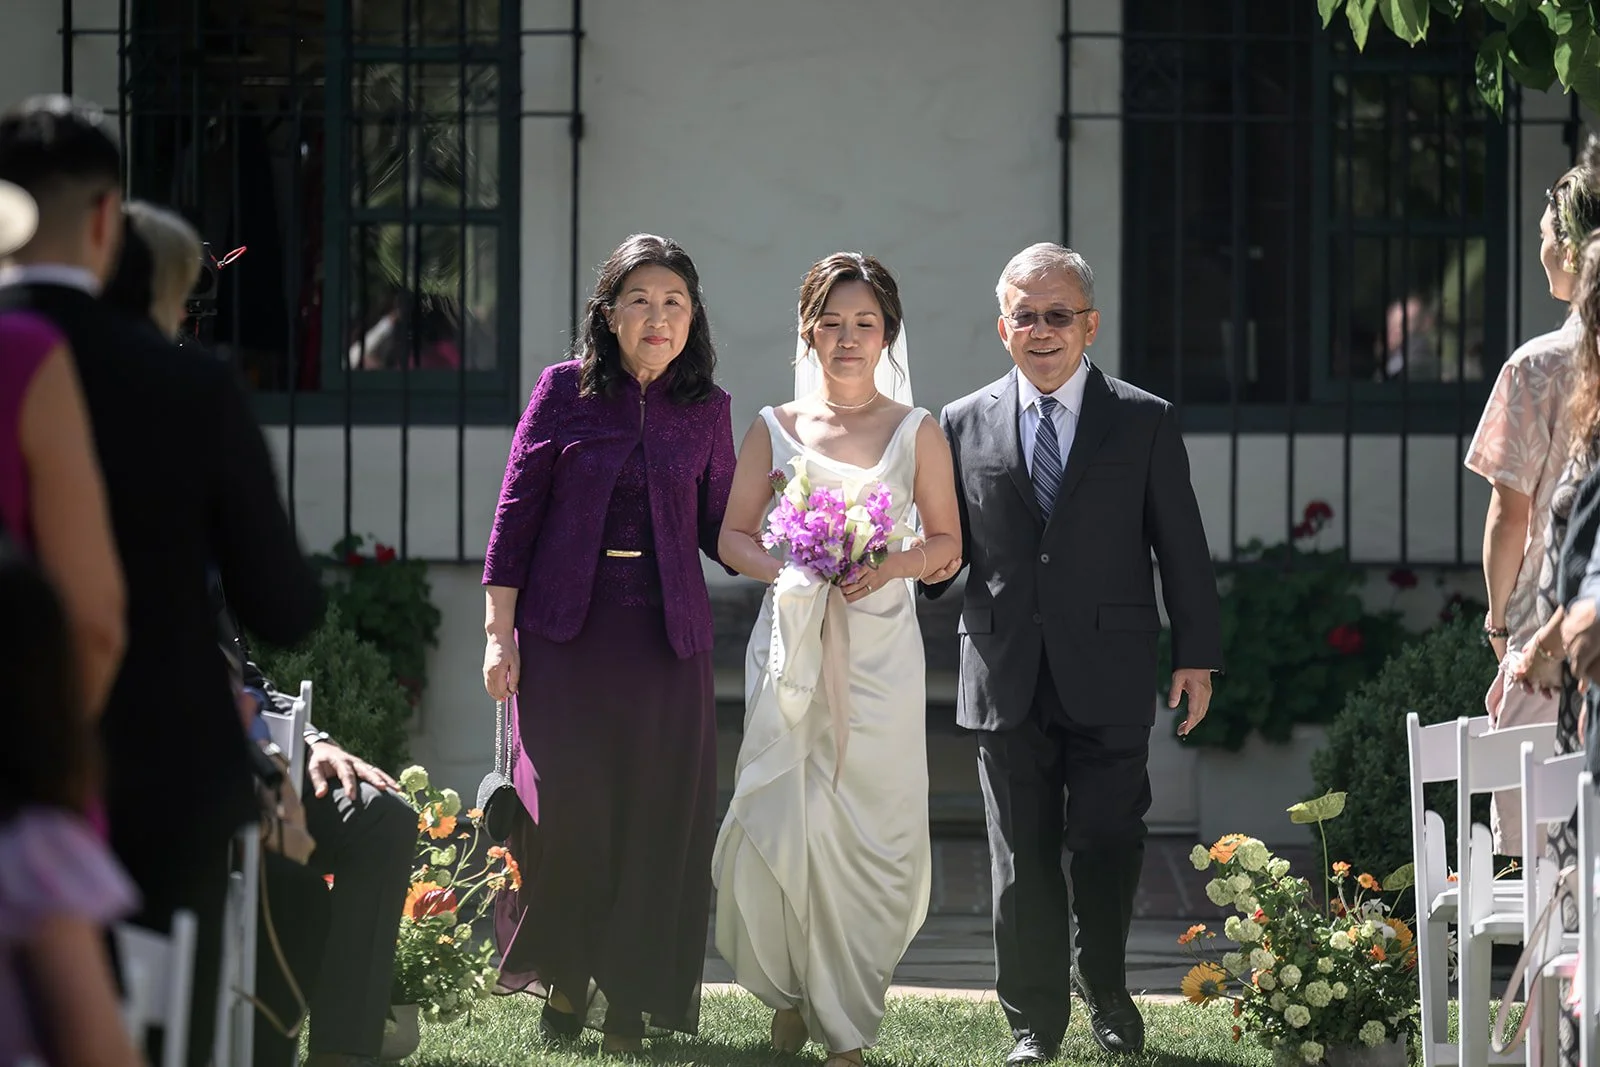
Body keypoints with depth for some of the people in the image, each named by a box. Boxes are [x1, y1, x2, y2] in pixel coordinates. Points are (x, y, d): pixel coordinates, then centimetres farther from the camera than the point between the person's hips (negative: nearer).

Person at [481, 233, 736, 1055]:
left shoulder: (705, 410, 9)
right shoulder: (565, 391, 3)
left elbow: (720, 527, 12)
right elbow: (517, 515, 3)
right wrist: (499, 632, -2)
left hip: (665, 638, 2)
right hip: (566, 631, -2)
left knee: (655, 818, -1)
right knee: (566, 805, -8)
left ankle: (630, 1003, 8)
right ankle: (565, 979, 12)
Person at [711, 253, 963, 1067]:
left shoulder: (917, 432, 6)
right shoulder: (775, 430, 8)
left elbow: (947, 541, 9)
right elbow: (733, 536, 11)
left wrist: (894, 564, -11)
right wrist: (784, 571, -8)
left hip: (880, 654, 0)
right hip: (794, 647, 0)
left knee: (871, 831, -3)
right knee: (782, 819, -8)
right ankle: (789, 996, 13)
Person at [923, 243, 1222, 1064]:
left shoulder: (1145, 423, 4)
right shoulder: (964, 426, 8)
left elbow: (1181, 545, 4)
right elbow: (949, 547, 11)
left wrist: (1197, 654, 1)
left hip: (1108, 679, -1)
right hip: (1008, 680, 1)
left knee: (1108, 845, 5)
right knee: (1021, 860, 3)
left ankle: (1103, 989, 29)